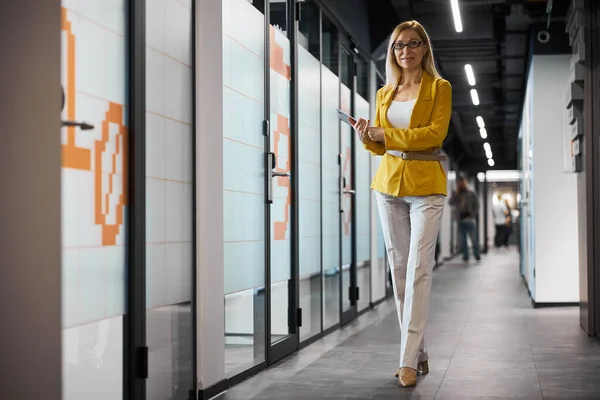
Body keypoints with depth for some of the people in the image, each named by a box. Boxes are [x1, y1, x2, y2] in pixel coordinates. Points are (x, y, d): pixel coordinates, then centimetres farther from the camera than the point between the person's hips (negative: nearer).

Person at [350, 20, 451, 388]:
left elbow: (436, 132, -12)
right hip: (389, 184, 5)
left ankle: (409, 360, -10)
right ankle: (419, 352, 12)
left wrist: (386, 134, -13)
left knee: (419, 269, -11)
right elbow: (381, 145, 15)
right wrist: (367, 137, -7)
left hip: (426, 186, -5)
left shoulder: (439, 88, 2)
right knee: (399, 268, 4)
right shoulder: (384, 94, 14)